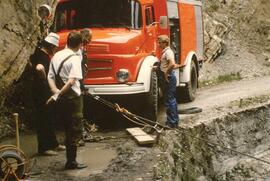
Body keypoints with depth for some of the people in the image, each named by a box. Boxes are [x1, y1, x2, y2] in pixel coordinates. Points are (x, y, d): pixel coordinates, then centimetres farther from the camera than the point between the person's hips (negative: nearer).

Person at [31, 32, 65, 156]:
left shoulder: (40, 54, 10)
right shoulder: (43, 57, -21)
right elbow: (39, 68, -44)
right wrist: (44, 80, -26)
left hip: (46, 92, 10)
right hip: (42, 93, -10)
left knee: (49, 118, 17)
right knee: (44, 119, -2)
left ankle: (53, 143, 29)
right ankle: (43, 147, 8)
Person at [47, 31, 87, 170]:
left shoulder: (56, 56, 8)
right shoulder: (75, 58, -14)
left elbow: (50, 77, 6)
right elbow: (71, 81, -24)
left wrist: (55, 91, -6)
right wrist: (58, 95, -19)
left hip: (62, 99, 7)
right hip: (73, 98, -7)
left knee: (68, 129, 16)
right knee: (75, 130, 3)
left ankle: (70, 160, 22)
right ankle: (71, 162, 6)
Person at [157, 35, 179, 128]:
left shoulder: (168, 52, -17)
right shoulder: (165, 51, 15)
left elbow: (172, 64, -34)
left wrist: (166, 73, -25)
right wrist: (157, 67, 16)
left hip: (168, 78, -11)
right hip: (167, 78, 11)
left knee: (169, 101, -6)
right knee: (172, 100, 16)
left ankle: (172, 122, -1)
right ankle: (174, 120, 25)